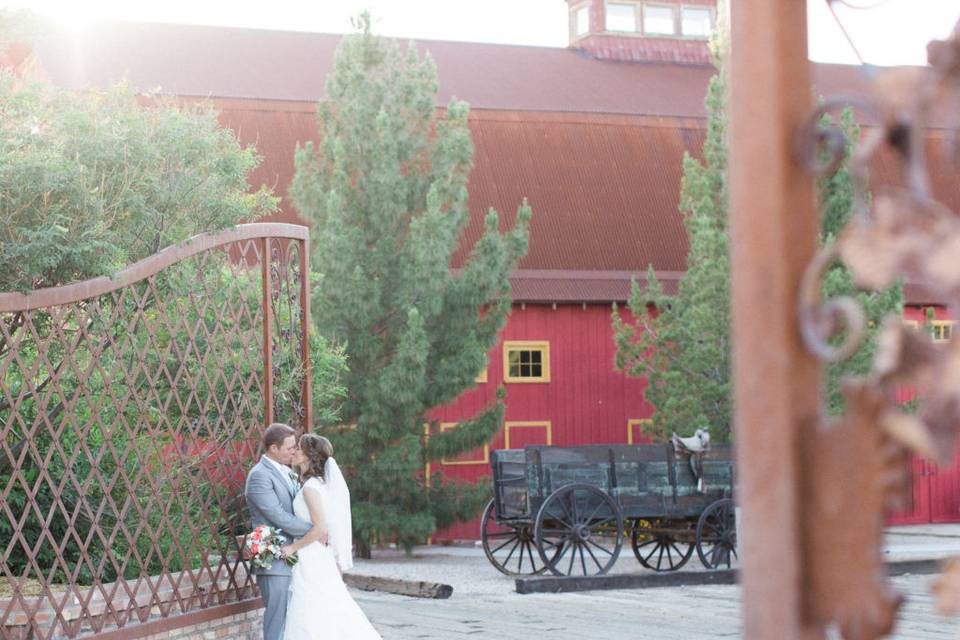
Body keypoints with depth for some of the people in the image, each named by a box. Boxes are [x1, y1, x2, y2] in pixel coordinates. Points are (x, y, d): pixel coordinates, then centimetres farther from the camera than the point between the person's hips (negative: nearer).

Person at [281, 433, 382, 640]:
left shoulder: (310, 487, -16)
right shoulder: (320, 483, 12)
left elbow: (320, 528, -23)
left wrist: (293, 548, -15)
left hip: (311, 561, -9)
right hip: (321, 558, 9)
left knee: (312, 621, -5)